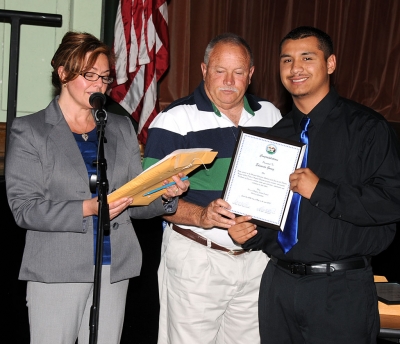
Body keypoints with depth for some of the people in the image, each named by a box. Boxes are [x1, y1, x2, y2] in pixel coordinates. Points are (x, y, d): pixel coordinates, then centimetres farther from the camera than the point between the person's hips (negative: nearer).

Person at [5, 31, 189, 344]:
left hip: (114, 270, 4)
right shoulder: (28, 130, 1)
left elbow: (135, 200, 12)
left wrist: (164, 194, -9)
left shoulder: (122, 128, 13)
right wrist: (87, 209, -21)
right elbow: (24, 208, -8)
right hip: (56, 272, -3)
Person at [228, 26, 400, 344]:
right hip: (279, 280, 5)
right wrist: (248, 232, 1)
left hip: (341, 290, -5)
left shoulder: (366, 127, -6)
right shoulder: (276, 134, 13)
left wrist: (322, 191, -20)